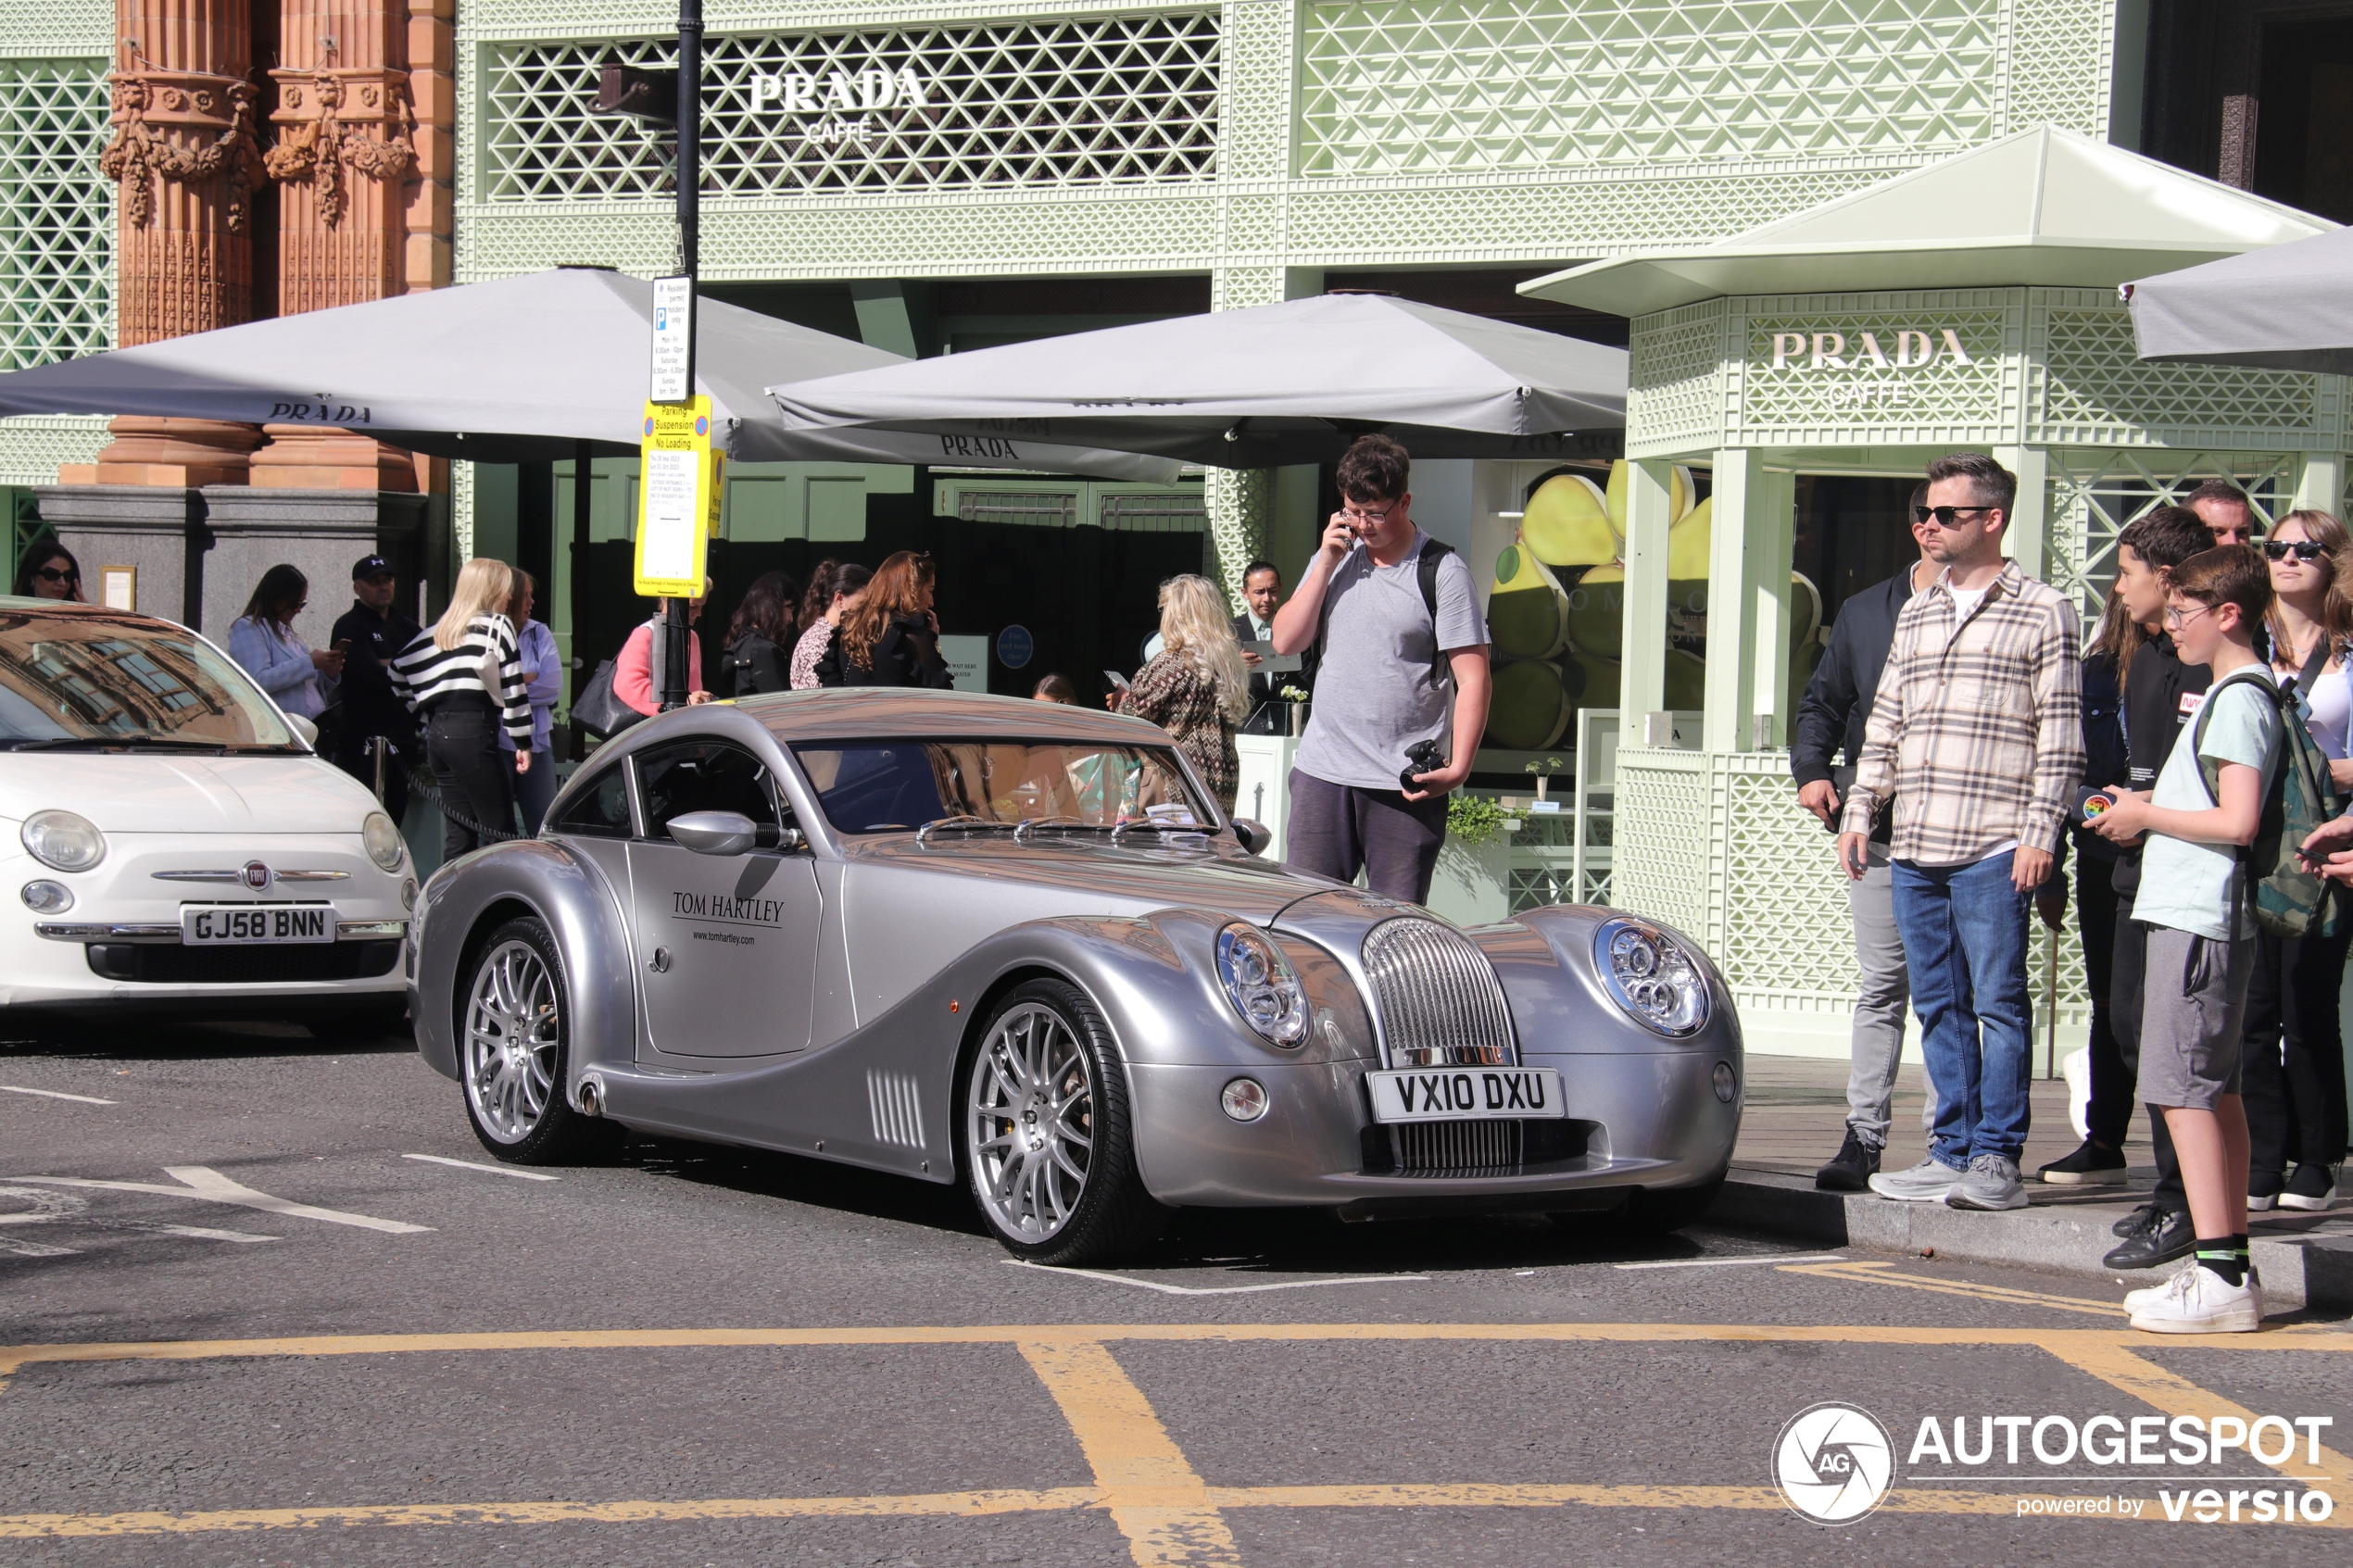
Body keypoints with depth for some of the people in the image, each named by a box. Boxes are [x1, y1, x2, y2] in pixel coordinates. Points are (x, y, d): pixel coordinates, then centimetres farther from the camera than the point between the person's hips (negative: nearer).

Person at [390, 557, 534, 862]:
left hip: (437, 734, 7)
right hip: (474, 733, -7)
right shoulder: (497, 625, 0)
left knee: (458, 836, 10)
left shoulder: (439, 631, 18)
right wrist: (523, 743, -3)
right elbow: (513, 688, -5)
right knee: (500, 835, -6)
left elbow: (400, 670, 18)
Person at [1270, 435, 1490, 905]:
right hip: (1321, 773, 4)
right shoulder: (1334, 558, 13)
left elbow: (1472, 676, -7)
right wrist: (1327, 563, -2)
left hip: (1406, 785, -4)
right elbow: (1285, 641, 7)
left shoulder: (1441, 571, -4)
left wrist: (1457, 768, -17)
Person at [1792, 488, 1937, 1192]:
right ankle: (1864, 1136, 7)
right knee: (1882, 984, 5)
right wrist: (1812, 769, 1)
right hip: (1881, 831, 3)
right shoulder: (1866, 614, 13)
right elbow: (1822, 703, 20)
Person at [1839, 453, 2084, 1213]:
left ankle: (1996, 1157, -1)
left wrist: (2039, 833, -11)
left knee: (1998, 1003, -4)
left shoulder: (2043, 612, 1)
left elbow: (2060, 736, -4)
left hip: (1993, 849, -6)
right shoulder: (1914, 616, 19)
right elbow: (1884, 724, 22)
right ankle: (1952, 1151, 13)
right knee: (1939, 1006, 8)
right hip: (1914, 849, 6)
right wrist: (1859, 809, 12)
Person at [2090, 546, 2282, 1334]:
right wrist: (2144, 809, 13)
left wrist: (2146, 815, -11)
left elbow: (2238, 820, -21)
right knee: (2214, 1090, 12)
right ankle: (2231, 1266, 16)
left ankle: (2218, 1276, -13)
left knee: (2183, 1088, -11)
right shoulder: (2235, 692, 17)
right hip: (2203, 912, 11)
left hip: (2198, 916, -11)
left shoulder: (2240, 698, -14)